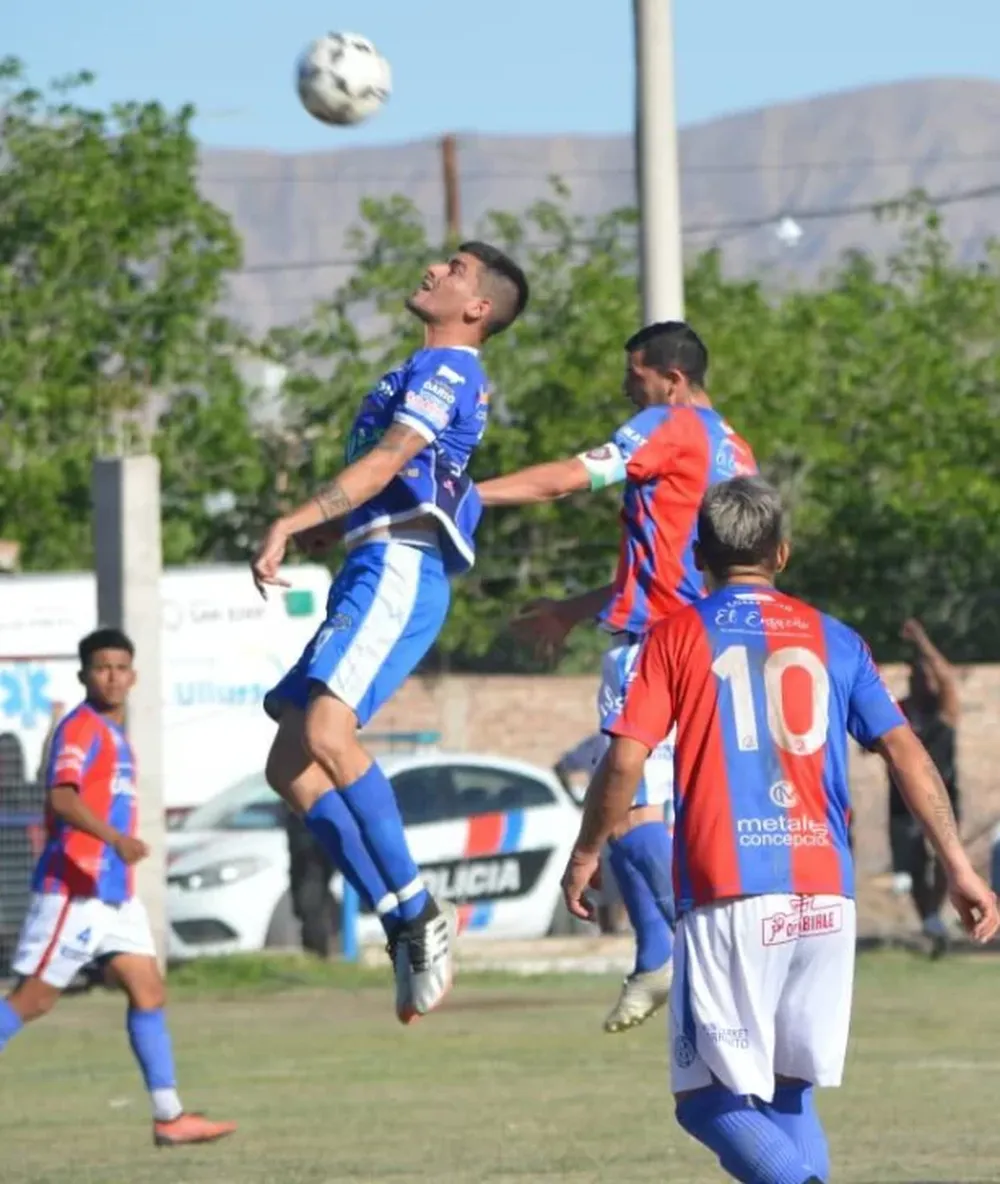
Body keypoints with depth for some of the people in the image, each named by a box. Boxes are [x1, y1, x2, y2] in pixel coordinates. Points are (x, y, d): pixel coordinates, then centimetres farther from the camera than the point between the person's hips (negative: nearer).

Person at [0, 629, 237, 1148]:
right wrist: (114, 838, -40)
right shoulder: (81, 728, -12)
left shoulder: (113, 733, 18)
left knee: (148, 991, 3)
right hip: (74, 889, -9)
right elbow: (61, 798, -27)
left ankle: (169, 1116, 3)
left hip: (113, 891, 9)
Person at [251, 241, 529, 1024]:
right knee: (291, 768, 3)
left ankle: (419, 913, -27)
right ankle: (407, 930, -1)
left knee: (326, 729, -29)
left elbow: (386, 463, -17)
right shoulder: (434, 374, 27)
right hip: (377, 574, 10)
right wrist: (303, 534, 24)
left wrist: (289, 525, -21)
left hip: (399, 572, -10)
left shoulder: (446, 367, -3)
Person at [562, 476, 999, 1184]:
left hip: (729, 895, -4)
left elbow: (626, 760, -3)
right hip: (826, 895, 4)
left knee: (711, 1098, -2)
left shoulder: (679, 635, 5)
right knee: (788, 1090, 16)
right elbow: (906, 752, 6)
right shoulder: (833, 639, 14)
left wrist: (586, 854, 12)